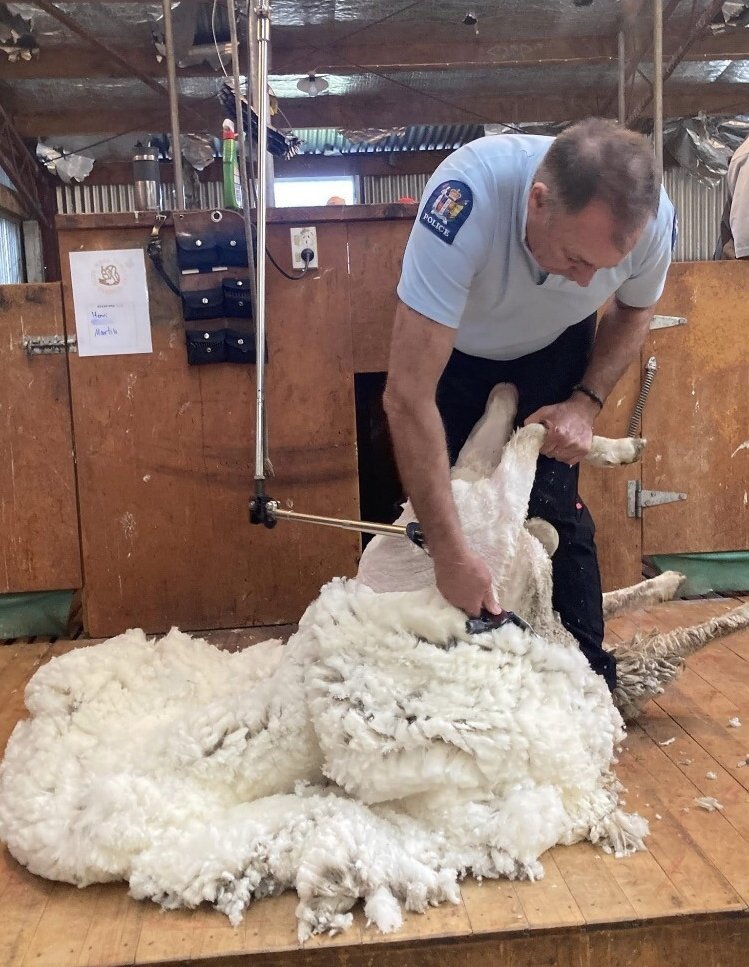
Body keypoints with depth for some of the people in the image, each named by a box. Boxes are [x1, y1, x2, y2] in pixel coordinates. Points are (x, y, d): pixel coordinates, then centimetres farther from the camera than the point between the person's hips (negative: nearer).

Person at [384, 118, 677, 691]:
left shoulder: (651, 217, -30)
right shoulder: (467, 198, -43)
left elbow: (635, 311, -3)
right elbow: (408, 395, -44)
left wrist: (587, 402, -19)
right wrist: (450, 552, -43)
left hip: (554, 350, 1)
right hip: (452, 349, -1)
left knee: (554, 509, -10)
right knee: (439, 498, -2)